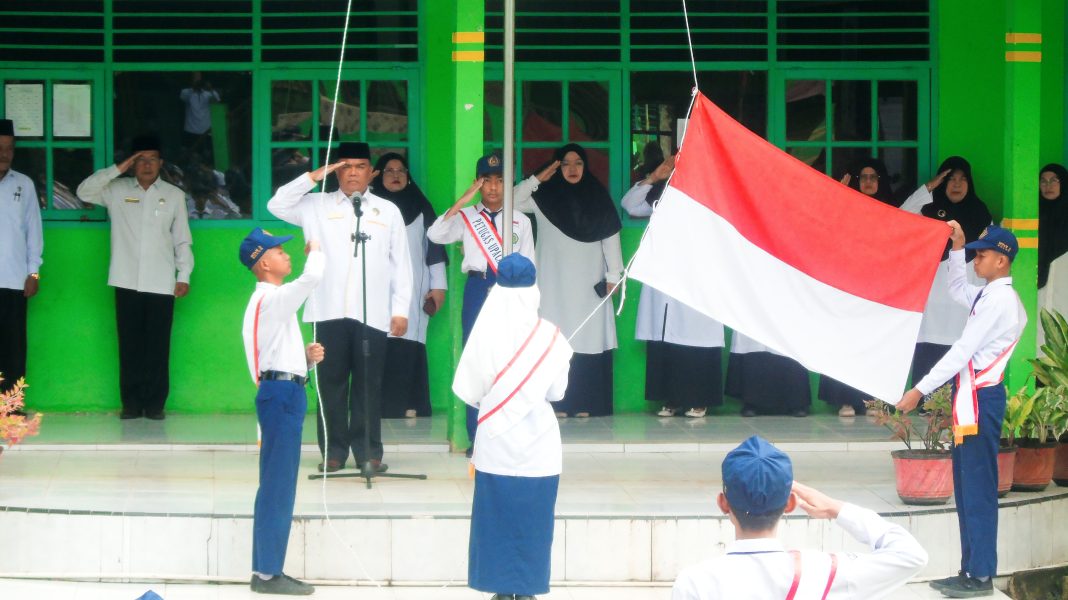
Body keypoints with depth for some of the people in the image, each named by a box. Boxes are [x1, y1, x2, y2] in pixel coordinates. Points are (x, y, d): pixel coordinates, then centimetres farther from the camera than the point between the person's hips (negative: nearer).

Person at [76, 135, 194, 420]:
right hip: (127, 282, 0)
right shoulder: (118, 190, 8)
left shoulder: (174, 195, 8)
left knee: (158, 345, -1)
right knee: (129, 344, 1)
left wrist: (184, 275, 0)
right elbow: (84, 191, -5)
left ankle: (155, 403, 5)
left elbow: (182, 240, 8)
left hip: (161, 284, 0)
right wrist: (118, 169, -9)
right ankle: (131, 402, 7)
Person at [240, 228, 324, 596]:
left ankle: (265, 570, 15)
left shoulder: (269, 301, 20)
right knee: (278, 486, -9)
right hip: (283, 393, -11)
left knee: (276, 486, 12)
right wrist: (316, 251, -8)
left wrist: (307, 357, 5)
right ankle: (268, 573, -8)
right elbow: (311, 278, -29)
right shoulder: (272, 298, -12)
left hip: (281, 392, 11)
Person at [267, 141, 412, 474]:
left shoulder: (388, 211, 12)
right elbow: (277, 206, 3)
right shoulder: (318, 205, 11)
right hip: (329, 310, 0)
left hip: (373, 313, 0)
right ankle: (333, 450, 8)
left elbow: (401, 264, 11)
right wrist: (312, 177, -3)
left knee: (369, 383, 0)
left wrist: (401, 309, 4)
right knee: (331, 381, 2)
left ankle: (368, 451, 6)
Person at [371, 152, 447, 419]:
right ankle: (378, 408, -10)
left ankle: (409, 408, -9)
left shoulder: (420, 207, 15)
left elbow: (434, 247, 13)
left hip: (412, 293, 0)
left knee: (408, 353, -10)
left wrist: (438, 286, 5)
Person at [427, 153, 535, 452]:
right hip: (477, 289, 0)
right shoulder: (466, 217, 5)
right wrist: (462, 202, -16)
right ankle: (477, 436, 8)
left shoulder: (521, 221, 8)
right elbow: (435, 235, -12)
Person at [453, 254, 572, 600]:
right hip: (538, 445, 0)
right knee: (532, 520, 8)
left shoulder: (485, 331, -11)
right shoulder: (549, 335, -9)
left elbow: (467, 390, -7)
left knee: (496, 518, 8)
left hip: (496, 444, 0)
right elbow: (556, 391, -2)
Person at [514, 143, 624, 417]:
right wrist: (537, 179, -10)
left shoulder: (597, 196, 8)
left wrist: (613, 275, 0)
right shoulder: (544, 197, 5)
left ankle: (585, 404, -1)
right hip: (555, 283, -1)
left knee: (589, 342, -4)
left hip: (589, 284, 1)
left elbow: (610, 237, 6)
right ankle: (558, 403, -6)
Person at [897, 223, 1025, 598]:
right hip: (972, 397, 10)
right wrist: (957, 246, 26)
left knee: (978, 487, -8)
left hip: (981, 399, -10)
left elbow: (963, 350, -19)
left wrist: (920, 390, -18)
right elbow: (957, 291, 37)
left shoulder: (999, 300, -15)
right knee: (966, 487, 11)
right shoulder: (990, 295, 15)